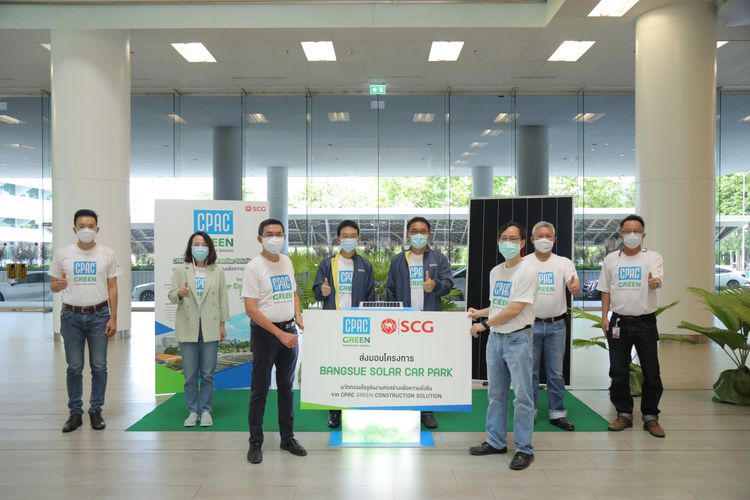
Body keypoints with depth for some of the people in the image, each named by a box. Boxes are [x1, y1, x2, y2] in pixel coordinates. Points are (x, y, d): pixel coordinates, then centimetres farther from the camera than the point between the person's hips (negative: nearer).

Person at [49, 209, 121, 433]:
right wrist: (57, 285, -19)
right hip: (71, 316, 0)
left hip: (99, 315, 0)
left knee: (99, 366, 4)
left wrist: (113, 318, -4)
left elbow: (112, 288, 2)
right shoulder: (62, 254, 1)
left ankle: (96, 411, 16)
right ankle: (75, 412, 17)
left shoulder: (107, 254, 0)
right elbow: (53, 284, 7)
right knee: (74, 367, 6)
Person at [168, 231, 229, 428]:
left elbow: (223, 298, 6)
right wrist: (179, 293, -23)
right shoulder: (180, 270, 4)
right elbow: (171, 295, 0)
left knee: (208, 373, 4)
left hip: (210, 328, 0)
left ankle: (205, 410, 16)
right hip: (188, 327, 0)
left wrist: (222, 324, 3)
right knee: (190, 373, 5)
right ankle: (193, 411, 17)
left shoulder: (218, 271, 5)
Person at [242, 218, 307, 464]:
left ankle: (287, 438, 26)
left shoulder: (286, 261, 9)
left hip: (289, 330, 6)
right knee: (260, 390, 3)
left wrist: (297, 314, 1)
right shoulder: (254, 267, -11)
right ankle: (255, 443, 15)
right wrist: (279, 333, -20)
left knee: (287, 388, 14)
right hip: (265, 333, -6)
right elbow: (251, 308, -17)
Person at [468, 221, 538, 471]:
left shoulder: (527, 272, -11)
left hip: (518, 339, -7)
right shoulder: (495, 271, 12)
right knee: (495, 394, 14)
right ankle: (496, 441, 26)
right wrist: (479, 312, 8)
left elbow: (514, 310, -17)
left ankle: (524, 449, 8)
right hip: (495, 338, 7)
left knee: (522, 396, -1)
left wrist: (485, 324, -13)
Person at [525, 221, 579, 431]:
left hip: (556, 326, 1)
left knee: (556, 372, 9)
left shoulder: (564, 263, 1)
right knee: (530, 371, 8)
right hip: (531, 324, -1)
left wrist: (575, 287, -39)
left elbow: (574, 285, -15)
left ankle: (557, 413, 19)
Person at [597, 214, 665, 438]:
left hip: (646, 322, -2)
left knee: (651, 373, 4)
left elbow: (657, 279, -19)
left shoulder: (653, 258, 0)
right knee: (618, 373, 7)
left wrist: (655, 281, -43)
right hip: (619, 322, 2)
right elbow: (605, 291, 10)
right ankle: (624, 414, 20)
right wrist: (604, 317, 2)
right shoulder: (611, 259, 7)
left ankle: (650, 417, 18)